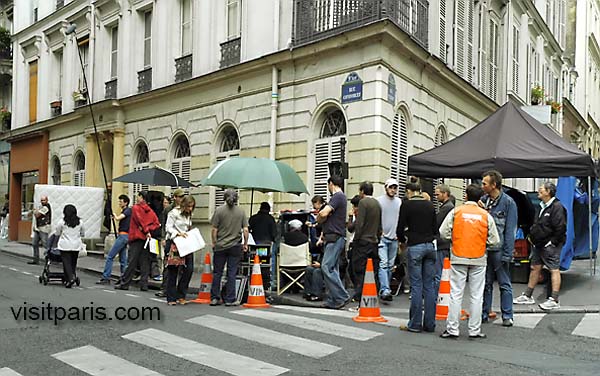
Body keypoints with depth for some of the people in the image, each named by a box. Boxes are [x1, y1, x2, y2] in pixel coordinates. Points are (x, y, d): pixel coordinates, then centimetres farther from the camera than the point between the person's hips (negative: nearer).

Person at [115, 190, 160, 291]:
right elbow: (157, 224, 4)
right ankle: (144, 284, 4)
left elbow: (139, 220, -14)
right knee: (145, 262, 5)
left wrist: (146, 230, -6)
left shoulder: (136, 208, -4)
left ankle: (124, 283, 3)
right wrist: (148, 230, -4)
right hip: (146, 238, 4)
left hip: (136, 237, -4)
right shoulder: (151, 211, 10)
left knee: (132, 262, -2)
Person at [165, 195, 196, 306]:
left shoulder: (188, 215, 17)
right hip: (175, 244, -6)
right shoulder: (174, 213, -4)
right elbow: (168, 228, -8)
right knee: (173, 271, -1)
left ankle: (181, 296, 9)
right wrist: (178, 233, -20)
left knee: (189, 269, -3)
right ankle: (171, 298, 8)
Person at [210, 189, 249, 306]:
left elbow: (214, 229, -6)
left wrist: (214, 243, 7)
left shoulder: (219, 210, -5)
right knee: (231, 273, 5)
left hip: (220, 246, 0)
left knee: (217, 273, 10)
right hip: (235, 246, 1)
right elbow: (245, 230, -2)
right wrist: (245, 244, 9)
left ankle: (214, 298, 14)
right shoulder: (241, 212, 0)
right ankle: (230, 299, 7)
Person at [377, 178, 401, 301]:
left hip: (394, 238, 5)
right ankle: (385, 290, -19)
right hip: (381, 237, -4)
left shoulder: (399, 202, 11)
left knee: (390, 265, 9)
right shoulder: (379, 201, -2)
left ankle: (385, 289, 19)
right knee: (383, 263, -13)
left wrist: (399, 233, 7)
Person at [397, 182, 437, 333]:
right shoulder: (430, 205, 11)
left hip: (414, 247, -5)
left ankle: (415, 324, 1)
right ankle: (429, 324, 10)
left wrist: (403, 240, 15)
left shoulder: (406, 205, -4)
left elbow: (401, 228, -4)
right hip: (430, 246, 5)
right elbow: (435, 228, 13)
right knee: (429, 285, 7)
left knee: (416, 285, -3)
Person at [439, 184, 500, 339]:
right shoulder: (486, 215, 1)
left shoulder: (456, 212, -3)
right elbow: (494, 240, 2)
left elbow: (443, 233, -6)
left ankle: (452, 329, 7)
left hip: (458, 258, -1)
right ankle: (475, 330, 12)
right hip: (478, 260, 1)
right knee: (477, 296, 8)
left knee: (456, 294, 4)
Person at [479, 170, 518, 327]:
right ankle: (484, 314, 21)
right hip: (484, 248, 5)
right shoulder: (483, 200, 9)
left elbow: (510, 230, -9)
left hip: (499, 249, -5)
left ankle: (507, 316, 12)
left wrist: (507, 254, -14)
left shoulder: (508, 202, -7)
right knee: (485, 283, 12)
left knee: (504, 284, 4)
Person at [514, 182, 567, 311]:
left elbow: (560, 228, -19)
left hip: (550, 245, -10)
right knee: (535, 268, 13)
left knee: (554, 270, -5)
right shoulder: (542, 206, 15)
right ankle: (527, 296, 21)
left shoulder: (557, 207, -14)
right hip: (539, 244, 10)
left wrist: (552, 242, -17)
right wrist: (531, 236, 14)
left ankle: (554, 300, -3)